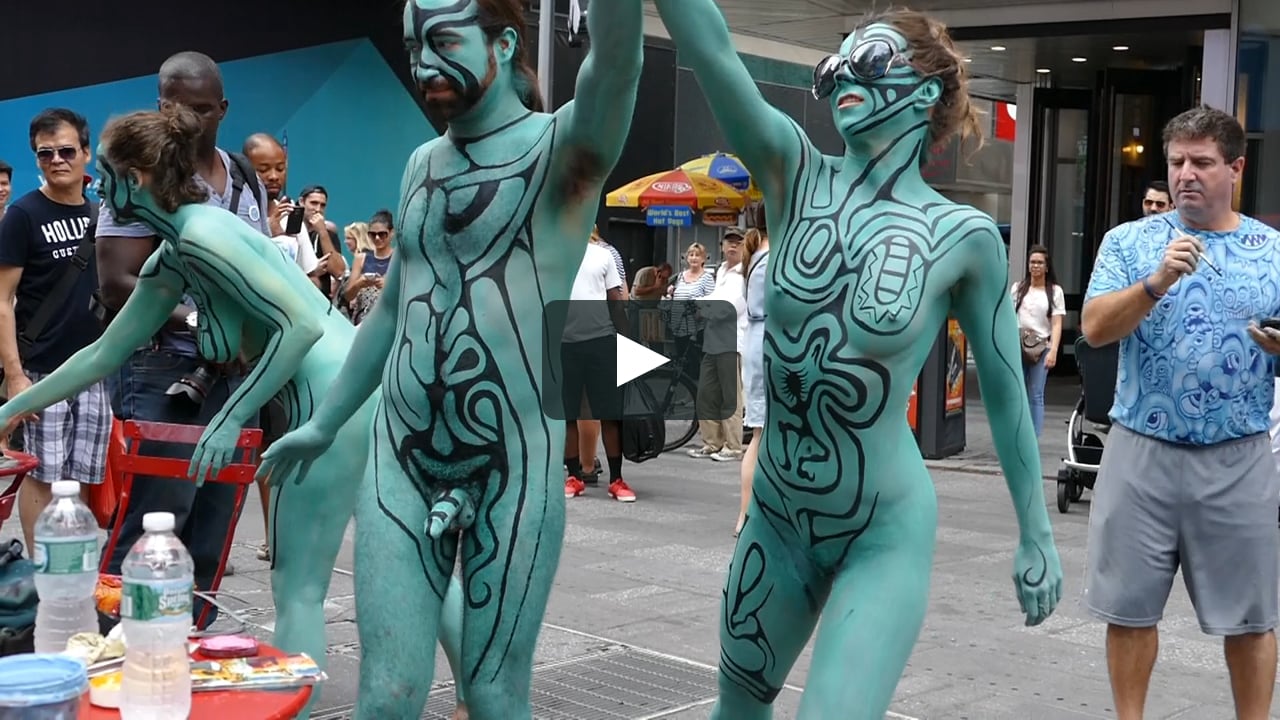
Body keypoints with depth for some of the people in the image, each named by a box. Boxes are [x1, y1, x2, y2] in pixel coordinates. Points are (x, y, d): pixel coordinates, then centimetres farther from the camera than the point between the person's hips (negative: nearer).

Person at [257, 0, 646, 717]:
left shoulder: (561, 147, -5)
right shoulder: (424, 163, 13)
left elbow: (615, 64, -29)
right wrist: (324, 423, 29)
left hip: (514, 468, -5)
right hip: (401, 459, 5)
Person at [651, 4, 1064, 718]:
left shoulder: (963, 235, -9)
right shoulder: (796, 175, -5)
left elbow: (1006, 391, 0)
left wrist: (1037, 535, 6)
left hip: (886, 537, -4)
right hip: (776, 517, 4)